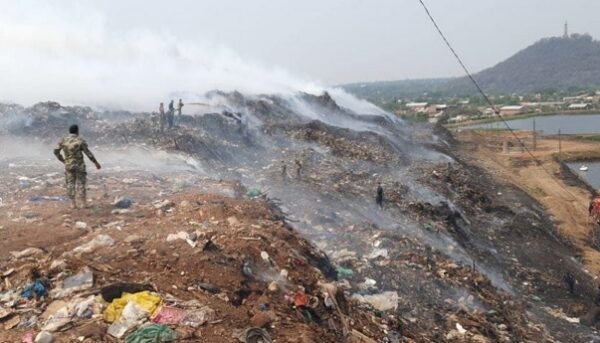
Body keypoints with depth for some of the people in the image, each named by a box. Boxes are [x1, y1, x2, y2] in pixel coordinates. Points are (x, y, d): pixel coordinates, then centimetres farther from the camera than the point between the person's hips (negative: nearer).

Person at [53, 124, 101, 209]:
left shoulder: (64, 140, 1)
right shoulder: (80, 140, -9)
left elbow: (56, 151, 5)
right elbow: (88, 153, -10)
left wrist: (62, 160, 19)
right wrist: (96, 163, -2)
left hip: (68, 165, 3)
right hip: (79, 165, -3)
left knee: (70, 183, 8)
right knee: (81, 183, 5)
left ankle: (73, 203, 6)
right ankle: (84, 202, 6)